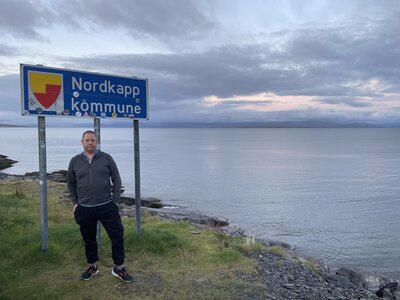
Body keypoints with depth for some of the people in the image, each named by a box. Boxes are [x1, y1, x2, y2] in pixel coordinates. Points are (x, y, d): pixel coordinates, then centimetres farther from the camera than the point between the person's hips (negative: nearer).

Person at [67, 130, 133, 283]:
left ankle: (119, 268, 15)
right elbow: (71, 183, 14)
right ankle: (92, 267, 34)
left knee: (117, 237, -2)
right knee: (89, 240, 15)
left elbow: (116, 179, 2)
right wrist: (75, 203, 7)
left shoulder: (106, 158, 0)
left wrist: (115, 200, -3)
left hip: (107, 207, -1)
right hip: (84, 209, 2)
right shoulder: (75, 161, 5)